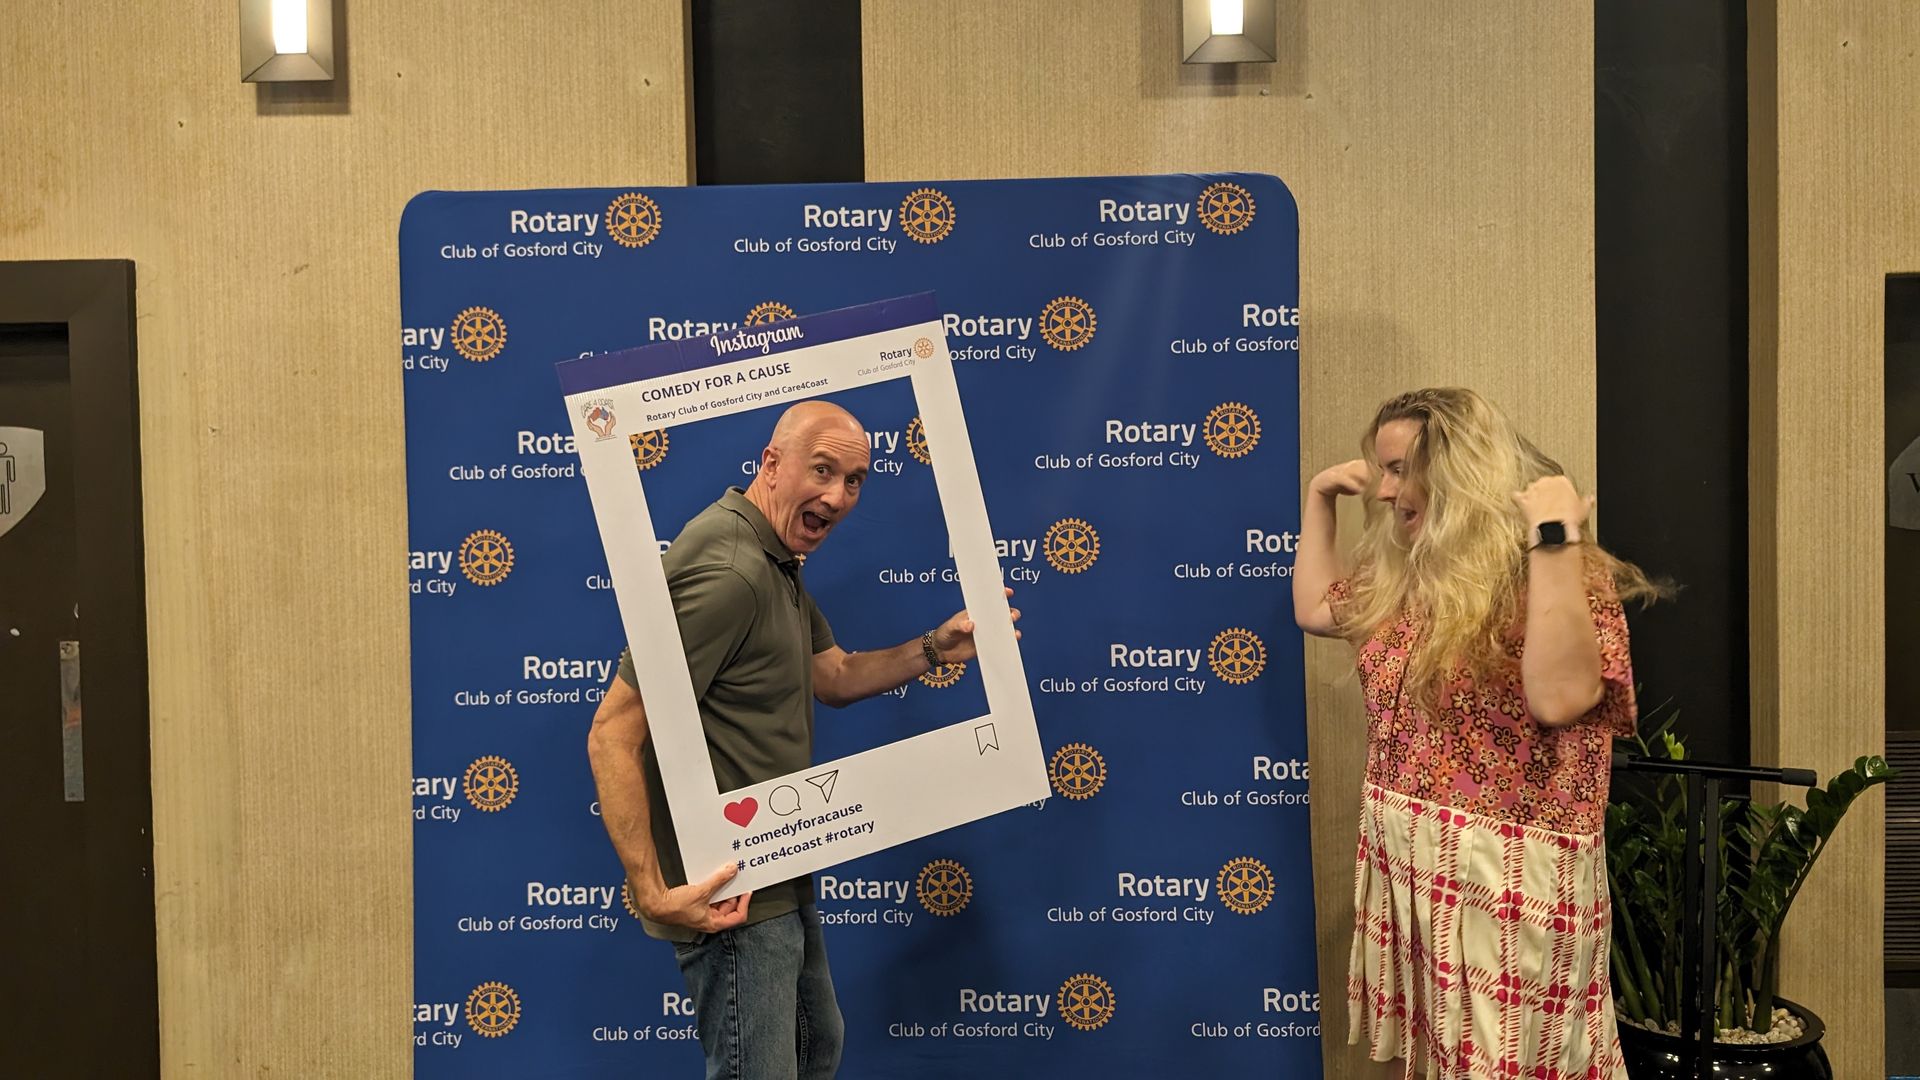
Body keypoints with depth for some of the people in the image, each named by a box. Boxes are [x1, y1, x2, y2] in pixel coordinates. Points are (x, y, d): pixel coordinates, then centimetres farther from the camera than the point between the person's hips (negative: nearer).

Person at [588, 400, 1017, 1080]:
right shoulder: (729, 569, -26)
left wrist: (937, 648, 4)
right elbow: (613, 735, -28)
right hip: (729, 895, -11)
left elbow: (836, 677, 18)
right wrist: (654, 892, -31)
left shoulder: (778, 563, 9)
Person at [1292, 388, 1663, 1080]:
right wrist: (1319, 496, 18)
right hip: (1405, 862, 7)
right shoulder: (1402, 576, 9)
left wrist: (1552, 539, -30)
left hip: (1510, 875, -7)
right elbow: (1314, 608, 24)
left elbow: (1559, 697, -30)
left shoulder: (1569, 573, -13)